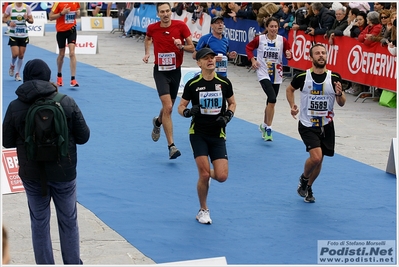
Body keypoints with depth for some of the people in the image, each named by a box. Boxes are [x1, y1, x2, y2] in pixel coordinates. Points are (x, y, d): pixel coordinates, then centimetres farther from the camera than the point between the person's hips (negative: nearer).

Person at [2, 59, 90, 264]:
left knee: (39, 224, 14)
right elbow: (83, 137, -5)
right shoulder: (67, 103, -11)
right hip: (64, 173, 0)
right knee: (68, 223, 16)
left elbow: (6, 142, -2)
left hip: (32, 175, 0)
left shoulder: (15, 107, -10)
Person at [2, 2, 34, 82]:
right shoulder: (10, 7, -4)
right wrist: (9, 22, -15)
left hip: (24, 35, 2)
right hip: (13, 35, -2)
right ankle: (12, 65, 20)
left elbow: (31, 21, 5)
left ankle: (17, 73, 19)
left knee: (21, 55, 3)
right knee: (15, 54, -13)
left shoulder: (27, 7, 0)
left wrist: (27, 19, -17)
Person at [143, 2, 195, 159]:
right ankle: (171, 146, -18)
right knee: (167, 107, -18)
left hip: (175, 71, 2)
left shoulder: (181, 26, -10)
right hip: (160, 71, -2)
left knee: (168, 107, 18)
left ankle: (157, 122, 54)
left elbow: (192, 48, -6)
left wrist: (181, 46, -24)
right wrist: (147, 53, 6)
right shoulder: (152, 28, -6)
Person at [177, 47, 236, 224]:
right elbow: (181, 107, 2)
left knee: (222, 176, -8)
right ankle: (203, 211, 13)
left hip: (218, 135, 2)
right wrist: (188, 112, -20)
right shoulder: (192, 84, -5)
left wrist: (228, 116, -7)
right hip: (198, 134, -2)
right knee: (204, 174, -10)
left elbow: (232, 103, 13)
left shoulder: (224, 83, -1)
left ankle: (206, 174, 31)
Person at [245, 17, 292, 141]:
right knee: (272, 99, -21)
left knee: (271, 102, 14)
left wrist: (289, 55, -21)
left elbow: (288, 51, 1)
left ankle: (264, 125, 37)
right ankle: (268, 129, -12)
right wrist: (253, 60, -3)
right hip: (263, 73, -3)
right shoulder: (260, 39, -7)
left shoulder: (282, 40, -4)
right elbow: (248, 47, 8)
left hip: (276, 75, 3)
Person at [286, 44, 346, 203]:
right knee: (316, 157, -20)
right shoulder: (302, 77, -10)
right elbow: (290, 89, 11)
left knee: (319, 161, 12)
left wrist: (339, 94, -22)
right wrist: (292, 106, -4)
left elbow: (342, 103, -1)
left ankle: (308, 188, 37)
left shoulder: (334, 78, -7)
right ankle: (303, 178, 11)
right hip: (307, 125, -3)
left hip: (326, 126, 3)